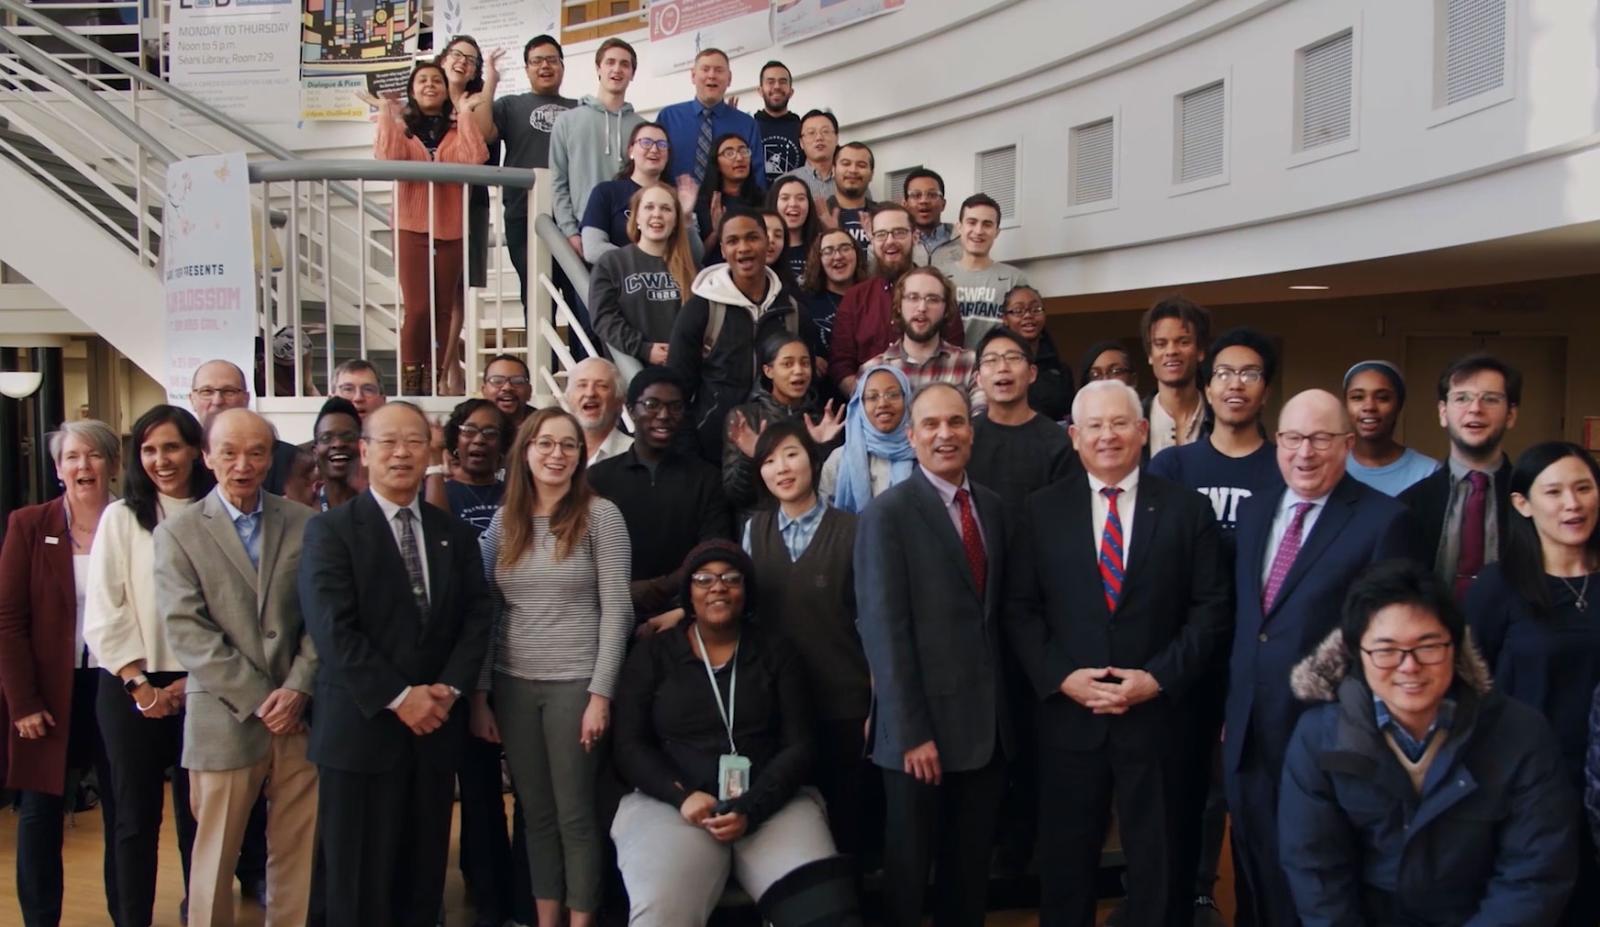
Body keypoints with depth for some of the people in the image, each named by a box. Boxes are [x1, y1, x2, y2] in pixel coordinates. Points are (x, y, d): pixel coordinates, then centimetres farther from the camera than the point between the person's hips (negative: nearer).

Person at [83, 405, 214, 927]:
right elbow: (103, 613, -4)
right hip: (132, 688, -1)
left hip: (199, 687, 1)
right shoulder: (121, 517, 0)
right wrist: (139, 685, -9)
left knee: (196, 813, 10)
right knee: (137, 815, 6)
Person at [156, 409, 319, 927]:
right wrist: (257, 700, -13)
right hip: (225, 720, -1)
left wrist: (298, 688, -11)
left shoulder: (305, 525, 6)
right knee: (216, 856, 8)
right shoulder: (178, 533, 2)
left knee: (298, 853, 8)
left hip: (299, 715, 2)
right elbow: (186, 631, -7)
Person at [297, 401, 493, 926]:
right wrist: (399, 698, -16)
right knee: (361, 880, 6)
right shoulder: (330, 530, -4)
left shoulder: (456, 534, 12)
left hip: (436, 728, 4)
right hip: (361, 730, -4)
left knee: (424, 875, 12)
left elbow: (477, 617, 6)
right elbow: (333, 629, -13)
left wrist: (449, 688, -10)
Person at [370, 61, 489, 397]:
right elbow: (388, 159, -11)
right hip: (411, 228, -1)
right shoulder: (400, 127, 11)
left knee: (444, 308, 2)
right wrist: (387, 115, -7)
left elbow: (474, 158, -11)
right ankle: (409, 378, 1)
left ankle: (433, 380, 9)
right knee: (418, 307, -10)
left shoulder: (457, 129, 12)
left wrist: (466, 114, -7)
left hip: (450, 229, 1)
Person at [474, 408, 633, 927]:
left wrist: (600, 694, -13)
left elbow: (616, 610, -8)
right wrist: (479, 696, 4)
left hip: (575, 683, -4)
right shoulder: (504, 522, 7)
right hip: (513, 685, 4)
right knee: (536, 812, 13)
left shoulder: (600, 515, -5)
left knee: (575, 814, 3)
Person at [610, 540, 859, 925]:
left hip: (770, 803, 1)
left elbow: (799, 746, 3)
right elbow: (630, 747, 4)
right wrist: (682, 796, -13)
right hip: (671, 804, 0)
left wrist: (750, 809, -12)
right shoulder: (652, 654, 9)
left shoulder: (777, 653, 9)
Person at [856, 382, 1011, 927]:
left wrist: (1006, 706, 6)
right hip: (922, 726, -5)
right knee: (910, 865, 10)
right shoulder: (887, 514, -11)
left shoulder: (992, 508, 9)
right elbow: (884, 630, -15)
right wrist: (911, 732, -18)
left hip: (988, 723, 6)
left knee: (971, 867, 16)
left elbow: (998, 612, 12)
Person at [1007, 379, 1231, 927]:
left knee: (1158, 866, 11)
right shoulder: (1042, 510, 4)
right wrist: (1061, 677, -11)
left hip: (1157, 714, 0)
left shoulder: (1187, 510, 2)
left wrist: (1157, 679, -12)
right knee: (1065, 864, 12)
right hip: (1068, 714, 1)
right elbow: (1020, 609, 2)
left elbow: (1212, 610, -1)